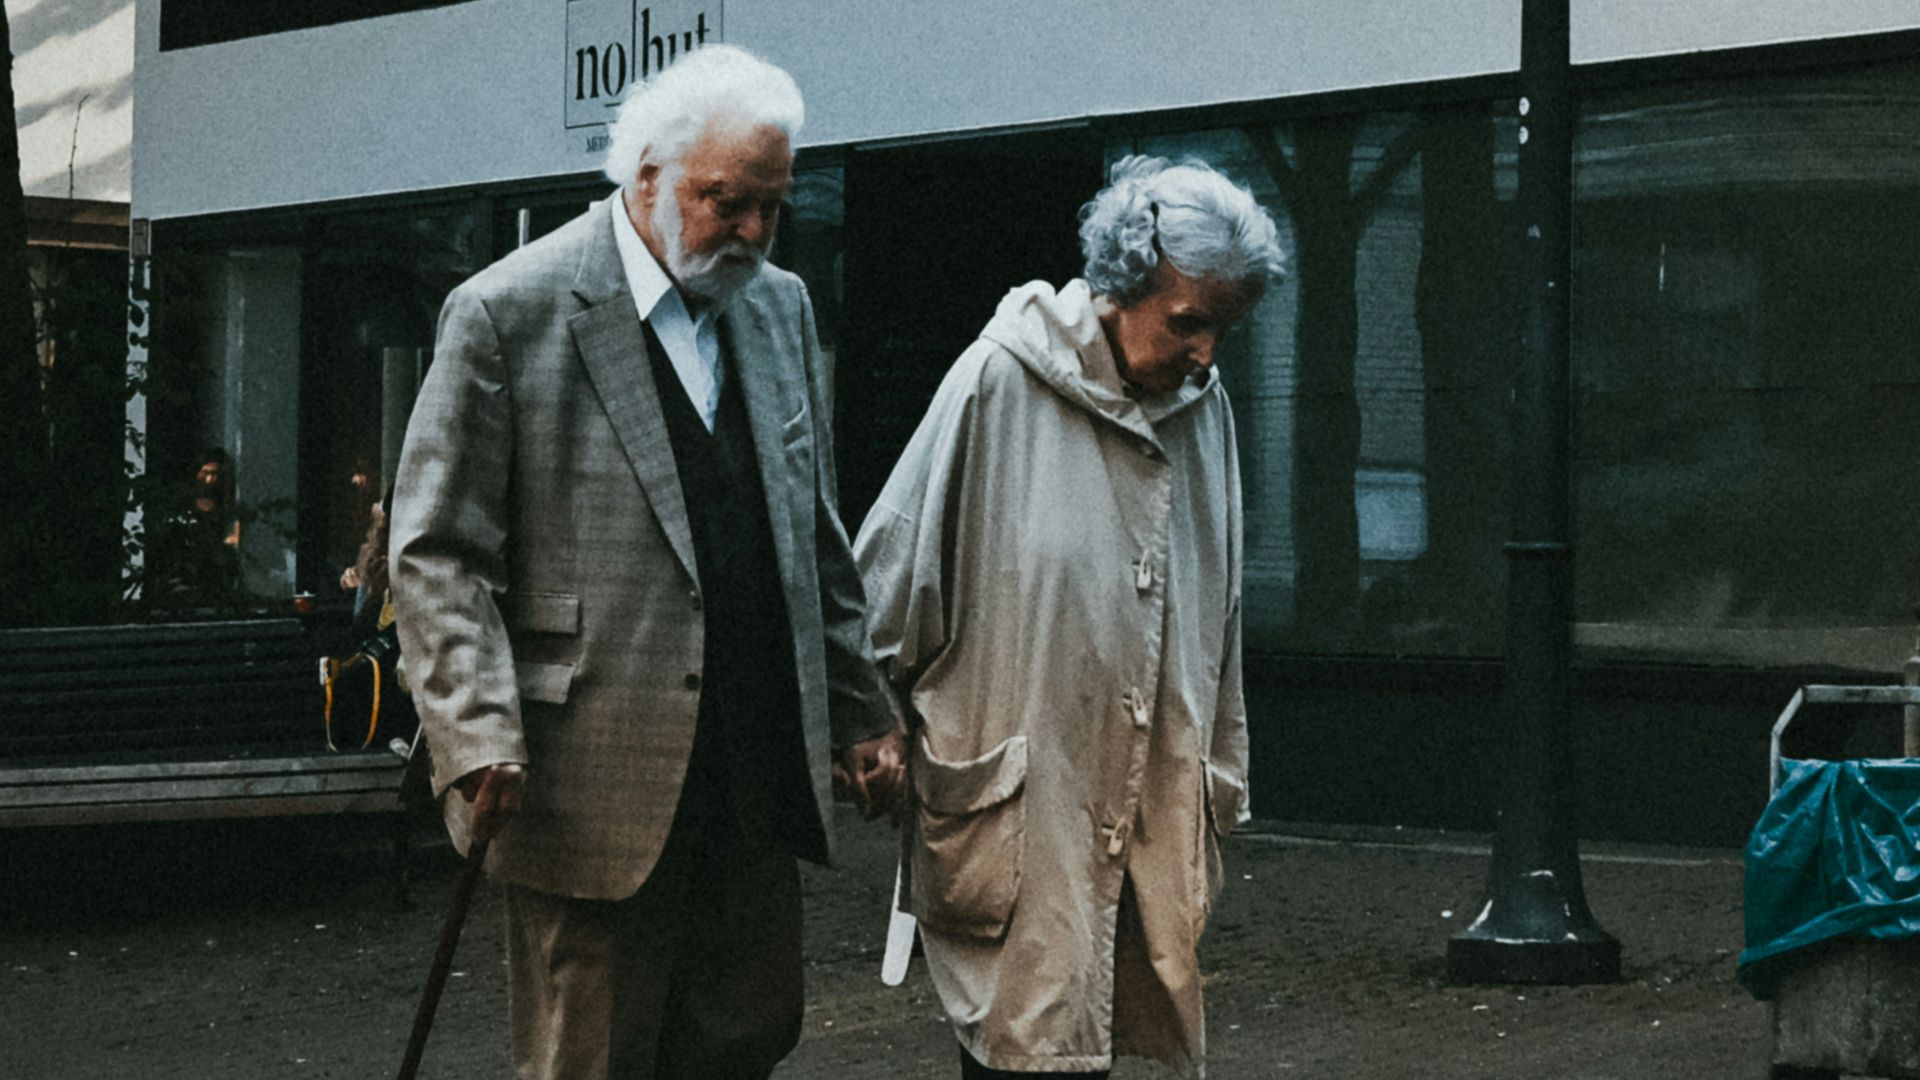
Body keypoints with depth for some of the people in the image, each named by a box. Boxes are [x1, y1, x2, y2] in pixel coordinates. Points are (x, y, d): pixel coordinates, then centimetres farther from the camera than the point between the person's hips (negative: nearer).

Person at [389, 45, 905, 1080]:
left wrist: (861, 713, 16)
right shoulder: (508, 313, -8)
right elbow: (437, 556, -9)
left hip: (762, 785, 6)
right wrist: (482, 745, -19)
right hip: (596, 791, -6)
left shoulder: (780, 307, 12)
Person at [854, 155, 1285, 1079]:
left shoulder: (1203, 405, 9)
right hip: (1014, 792, -5)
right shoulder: (1000, 381, -9)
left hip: (1151, 794, 5)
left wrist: (1215, 786, 20)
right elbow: (897, 561, -1)